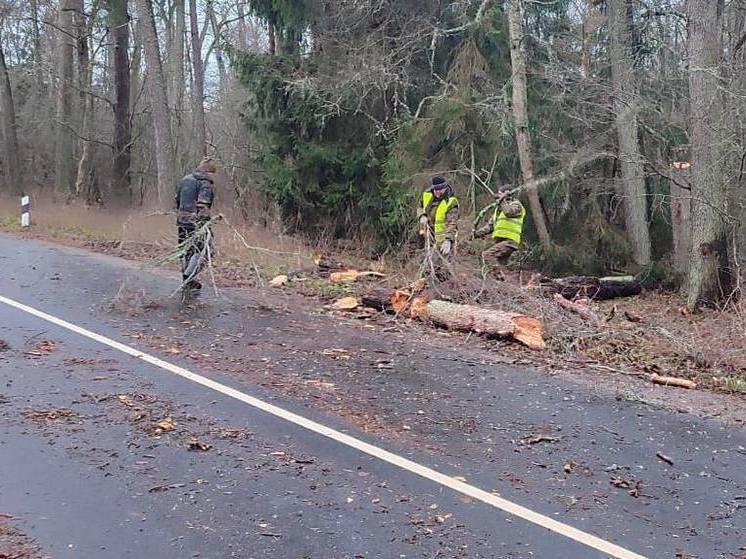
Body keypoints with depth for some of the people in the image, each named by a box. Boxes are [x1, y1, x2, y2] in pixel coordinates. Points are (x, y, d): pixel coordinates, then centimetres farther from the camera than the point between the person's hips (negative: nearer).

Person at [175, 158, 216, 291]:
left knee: (186, 250, 15)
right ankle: (189, 277, -12)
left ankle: (187, 281, 21)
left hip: (182, 221, 8)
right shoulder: (206, 183, -7)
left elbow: (177, 200, 22)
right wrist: (204, 222, -22)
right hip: (196, 221, -8)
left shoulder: (185, 180, 16)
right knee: (201, 250, -1)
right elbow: (202, 206, -19)